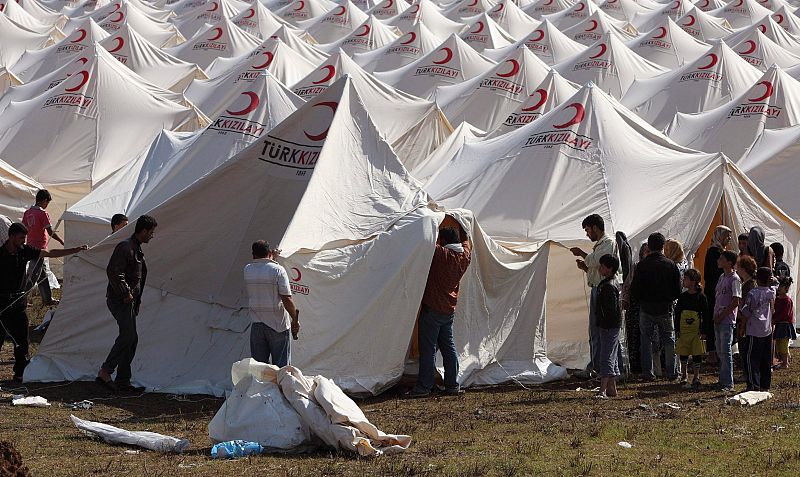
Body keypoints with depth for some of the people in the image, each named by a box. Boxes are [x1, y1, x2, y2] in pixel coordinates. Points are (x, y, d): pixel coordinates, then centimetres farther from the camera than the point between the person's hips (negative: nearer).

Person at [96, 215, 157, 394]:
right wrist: (126, 294, -19)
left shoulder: (136, 249, 19)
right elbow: (113, 271, -23)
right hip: (119, 300, -10)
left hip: (128, 300, 10)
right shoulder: (126, 247, -14)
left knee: (130, 339, 9)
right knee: (128, 335, -19)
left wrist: (135, 300, 21)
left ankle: (123, 381, 13)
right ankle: (105, 372, -18)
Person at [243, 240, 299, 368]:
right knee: (280, 367, 1)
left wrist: (272, 258, 34)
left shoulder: (247, 270, 2)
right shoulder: (278, 270, -11)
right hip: (278, 325, -4)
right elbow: (286, 300, -15)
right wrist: (295, 320, -5)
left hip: (256, 325, 4)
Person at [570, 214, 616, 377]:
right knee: (594, 330, 11)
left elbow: (597, 261, -19)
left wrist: (582, 254, -5)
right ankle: (595, 365, 15)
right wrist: (585, 267, 10)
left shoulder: (609, 243, -7)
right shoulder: (598, 245, 22)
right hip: (595, 289, 10)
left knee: (602, 329, -10)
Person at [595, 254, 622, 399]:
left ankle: (603, 390, -19)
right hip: (612, 327, 11)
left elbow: (611, 309, -23)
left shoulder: (608, 286, -18)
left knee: (606, 358, -14)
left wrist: (605, 324, -20)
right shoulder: (612, 282, 14)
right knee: (611, 358, 16)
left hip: (609, 327, -11)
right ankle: (612, 388, 23)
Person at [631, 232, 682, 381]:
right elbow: (678, 291, -1)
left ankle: (647, 373, 5)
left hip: (646, 309, -1)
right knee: (669, 341, 11)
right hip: (665, 309, 1)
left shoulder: (642, 265, -8)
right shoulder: (671, 265, -5)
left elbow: (634, 291, -6)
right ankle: (671, 372, 10)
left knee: (646, 341, 8)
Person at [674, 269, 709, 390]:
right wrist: (677, 329, 2)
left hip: (697, 331, -3)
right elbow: (677, 313, 9)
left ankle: (696, 377, 11)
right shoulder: (682, 296, 5)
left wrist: (703, 331, -7)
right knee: (683, 354, 6)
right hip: (684, 330, 3)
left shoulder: (701, 297, -5)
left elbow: (706, 315, -2)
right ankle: (684, 377, 17)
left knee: (697, 354, 2)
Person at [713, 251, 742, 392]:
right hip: (718, 320, 9)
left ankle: (728, 383, -7)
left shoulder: (735, 279, -11)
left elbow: (736, 302, -15)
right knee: (720, 352, 12)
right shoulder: (722, 277, 15)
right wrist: (715, 315, 10)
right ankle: (723, 380, 18)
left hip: (727, 321, -9)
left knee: (726, 351, -9)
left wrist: (721, 315, -14)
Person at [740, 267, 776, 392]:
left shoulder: (752, 293, -15)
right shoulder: (772, 292, -1)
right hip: (768, 330, 6)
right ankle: (765, 385, 17)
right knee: (766, 360, 13)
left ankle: (754, 385, -7)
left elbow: (746, 313, -10)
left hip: (754, 331, -6)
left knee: (752, 358, -2)